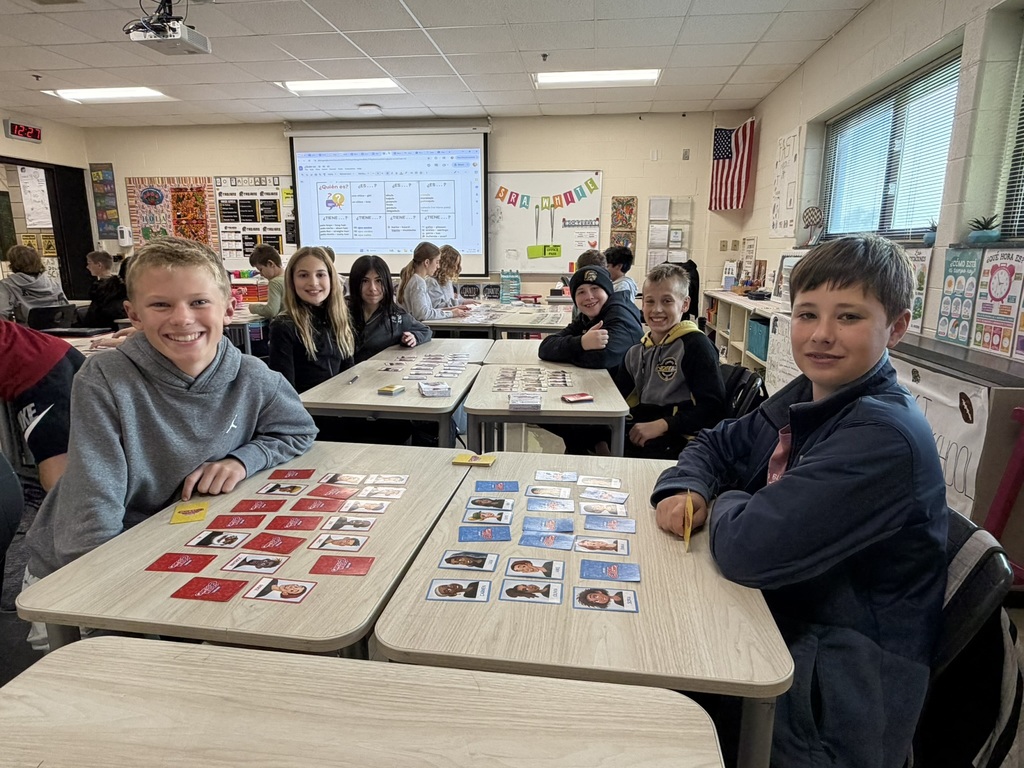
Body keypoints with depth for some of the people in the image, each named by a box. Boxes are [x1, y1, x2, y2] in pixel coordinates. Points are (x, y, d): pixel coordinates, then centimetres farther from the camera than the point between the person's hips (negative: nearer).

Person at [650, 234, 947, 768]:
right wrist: (685, 490, -9)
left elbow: (747, 550, -32)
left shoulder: (882, 436, -27)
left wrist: (726, 502, -9)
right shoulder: (805, 399, 0)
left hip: (840, 692, -7)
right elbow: (715, 445, 13)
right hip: (786, 628, 7)